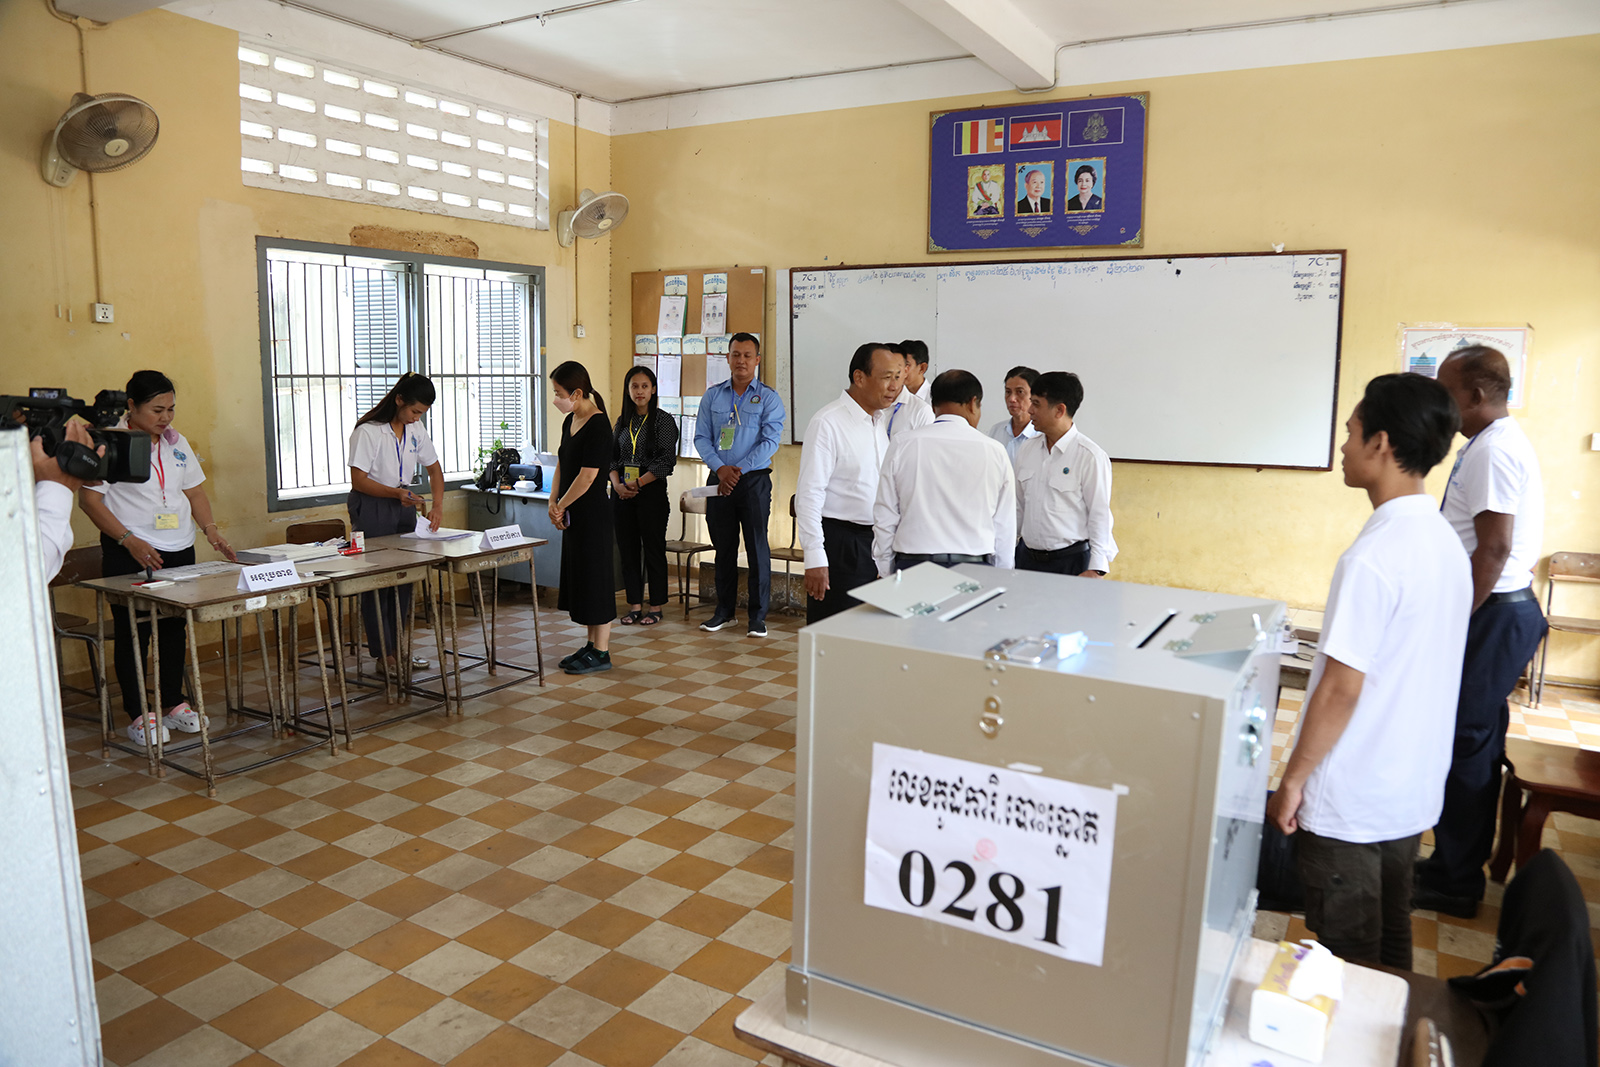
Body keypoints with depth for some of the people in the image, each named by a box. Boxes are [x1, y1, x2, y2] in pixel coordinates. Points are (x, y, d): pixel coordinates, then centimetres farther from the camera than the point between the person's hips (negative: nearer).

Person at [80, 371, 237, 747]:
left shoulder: (177, 443, 11)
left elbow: (194, 491, 15)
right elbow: (89, 499, -10)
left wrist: (211, 529, 0)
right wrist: (129, 540, -18)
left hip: (180, 550, 6)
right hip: (129, 553, -5)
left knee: (174, 628, 11)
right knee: (133, 632, 0)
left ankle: (174, 703, 23)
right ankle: (138, 715, 9)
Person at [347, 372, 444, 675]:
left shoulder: (416, 430, 5)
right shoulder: (368, 431, -15)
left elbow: (434, 469, 12)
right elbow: (358, 480, -17)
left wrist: (438, 505, -3)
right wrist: (396, 493, -31)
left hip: (404, 505, 7)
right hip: (371, 509, -7)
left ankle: (398, 647, 19)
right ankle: (383, 653, 5)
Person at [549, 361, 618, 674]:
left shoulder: (598, 426, -18)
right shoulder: (570, 421, 11)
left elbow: (587, 476, -21)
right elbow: (561, 464, 15)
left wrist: (561, 505, -10)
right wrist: (553, 501, 2)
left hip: (593, 515, -9)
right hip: (574, 515, 10)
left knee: (594, 577, -2)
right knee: (579, 576, 15)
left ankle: (601, 653, 7)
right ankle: (592, 644, 26)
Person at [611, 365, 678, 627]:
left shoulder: (663, 420, -4)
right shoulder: (623, 420, 12)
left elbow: (667, 460, -11)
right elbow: (613, 456, 11)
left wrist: (638, 483, -16)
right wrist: (617, 484, -6)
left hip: (651, 490, -5)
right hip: (623, 492, 5)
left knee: (654, 547, 1)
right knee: (628, 548, 8)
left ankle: (656, 606, 10)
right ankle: (634, 605, 17)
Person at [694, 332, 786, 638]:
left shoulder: (768, 397, 0)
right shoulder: (712, 395, 10)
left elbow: (770, 442, -8)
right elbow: (701, 437, 6)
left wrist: (739, 470, -13)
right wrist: (720, 468, -10)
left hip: (753, 479, -3)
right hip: (719, 479, 3)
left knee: (757, 546, -2)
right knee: (723, 546, 10)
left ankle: (758, 615, 6)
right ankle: (724, 609, 22)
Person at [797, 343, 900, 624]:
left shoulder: (881, 422, 12)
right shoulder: (827, 423, -13)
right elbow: (809, 494, -17)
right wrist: (815, 558, -20)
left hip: (875, 540, 7)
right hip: (840, 544, -7)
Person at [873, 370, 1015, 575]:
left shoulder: (902, 445, 1)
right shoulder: (994, 450, 3)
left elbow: (885, 518, 4)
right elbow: (1005, 526, 7)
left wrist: (885, 574, 15)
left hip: (912, 566, 0)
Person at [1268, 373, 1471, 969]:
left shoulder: (1373, 557, -24)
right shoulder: (1445, 542, 4)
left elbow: (1341, 690, -23)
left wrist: (1293, 780, -12)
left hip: (1351, 805, -8)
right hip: (1414, 791, 9)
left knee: (1345, 965, 7)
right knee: (1390, 950, 22)